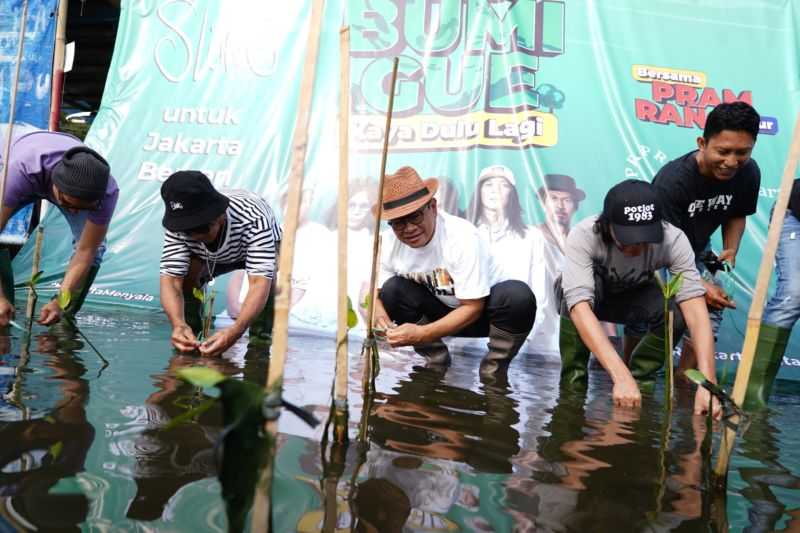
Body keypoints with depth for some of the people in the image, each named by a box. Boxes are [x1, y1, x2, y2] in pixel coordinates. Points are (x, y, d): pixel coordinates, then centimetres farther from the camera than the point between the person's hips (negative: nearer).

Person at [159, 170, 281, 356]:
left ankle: (260, 340, -19)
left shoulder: (253, 219, -45)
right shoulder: (178, 227, -35)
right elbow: (171, 280, -40)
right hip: (212, 254, 3)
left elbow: (259, 283, -52)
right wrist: (178, 324, -59)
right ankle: (190, 337, -3)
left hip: (262, 248, -3)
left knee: (265, 272, -35)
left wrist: (235, 332, -66)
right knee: (188, 272, -25)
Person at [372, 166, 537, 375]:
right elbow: (375, 295, -6)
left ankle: (493, 369, -10)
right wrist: (378, 314, -31)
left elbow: (473, 308, -27)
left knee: (518, 295, -35)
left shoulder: (462, 236, -30)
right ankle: (437, 362, -2)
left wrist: (422, 334, -36)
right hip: (439, 311, 4)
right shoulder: (390, 244, -16)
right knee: (392, 290, -21)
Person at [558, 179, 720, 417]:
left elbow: (695, 310, -37)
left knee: (676, 314, -30)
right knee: (591, 282, -37)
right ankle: (573, 379, -19)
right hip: (583, 297, -1)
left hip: (631, 298, 2)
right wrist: (621, 376, -57)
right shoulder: (584, 236, -37)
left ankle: (640, 377, -4)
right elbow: (580, 307, -48)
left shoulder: (673, 240, -31)